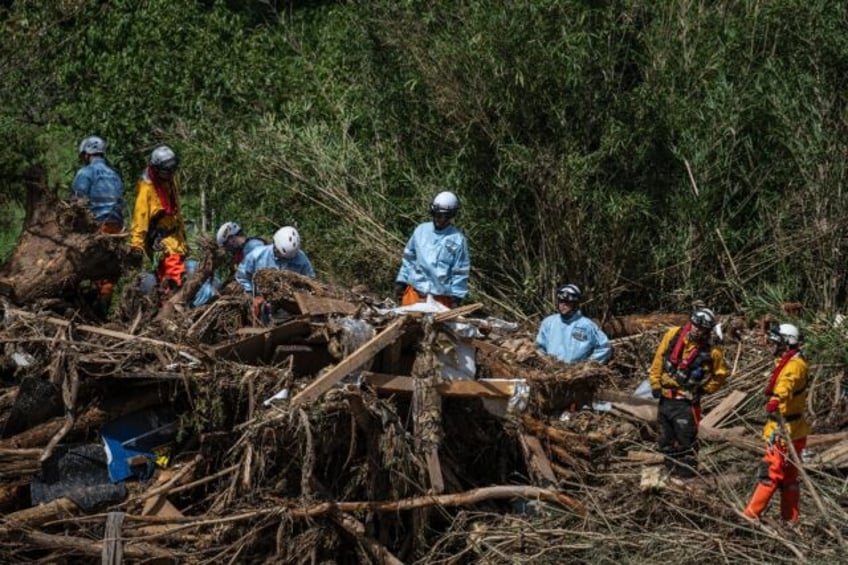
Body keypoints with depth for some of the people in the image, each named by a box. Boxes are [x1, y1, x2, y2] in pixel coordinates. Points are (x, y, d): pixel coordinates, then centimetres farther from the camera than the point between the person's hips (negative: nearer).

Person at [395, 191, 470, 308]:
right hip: (414, 291, 4)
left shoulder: (457, 240, -6)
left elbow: (461, 271, -3)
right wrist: (401, 281, 13)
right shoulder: (421, 230, 6)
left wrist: (457, 296, -6)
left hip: (440, 296, -4)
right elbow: (409, 258, 15)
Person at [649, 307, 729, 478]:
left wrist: (704, 389, -1)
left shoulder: (711, 351, -12)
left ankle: (685, 475, 7)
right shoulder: (673, 336, -4)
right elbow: (658, 360, 5)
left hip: (686, 402, -5)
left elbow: (720, 375, 4)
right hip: (665, 398, 5)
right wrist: (655, 383, 4)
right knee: (666, 440, 15)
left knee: (686, 440, -2)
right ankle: (671, 472, 29)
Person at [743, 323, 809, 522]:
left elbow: (786, 384, -43)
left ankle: (751, 514, -5)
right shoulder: (788, 363, 15)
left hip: (785, 431, -11)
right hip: (787, 430, 11)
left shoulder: (794, 366, -19)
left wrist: (776, 399, -62)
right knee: (788, 477, 13)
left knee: (770, 473, -7)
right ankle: (790, 519, 18)